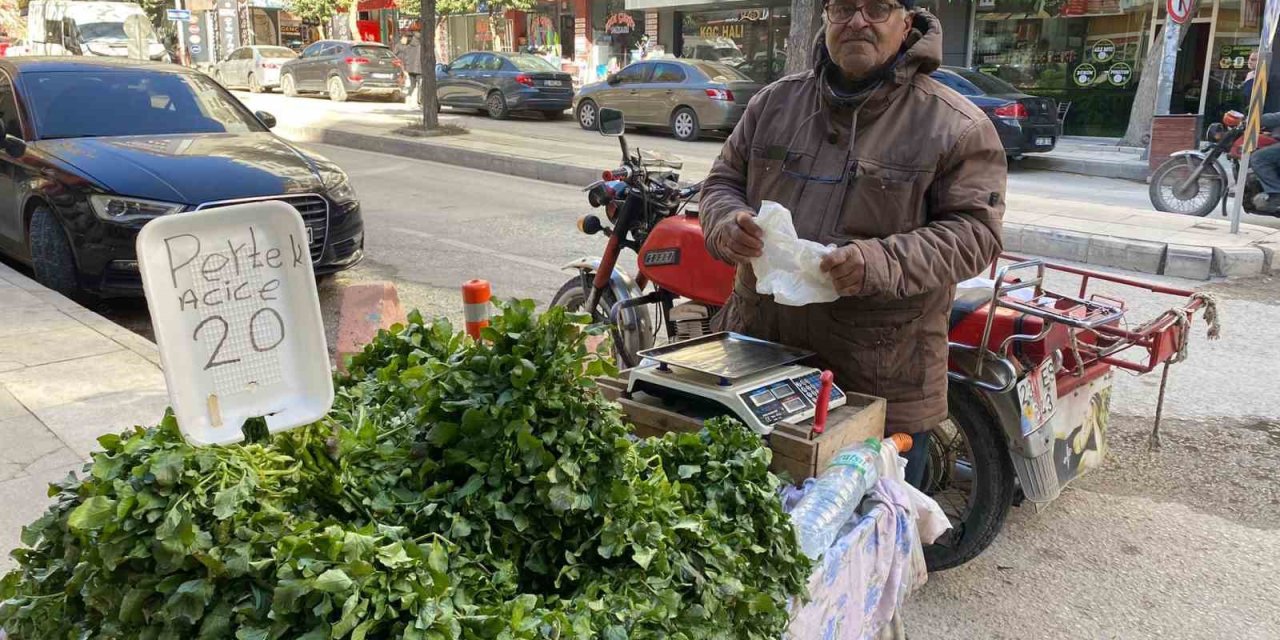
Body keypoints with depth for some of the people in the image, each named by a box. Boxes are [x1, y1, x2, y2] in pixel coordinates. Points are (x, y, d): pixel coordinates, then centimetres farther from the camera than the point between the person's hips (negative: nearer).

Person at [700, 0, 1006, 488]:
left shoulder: (957, 126, -5)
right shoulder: (775, 101, 9)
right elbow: (723, 179, 14)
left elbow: (974, 229, -9)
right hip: (758, 352, 4)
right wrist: (729, 223, -11)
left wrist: (883, 263, -26)